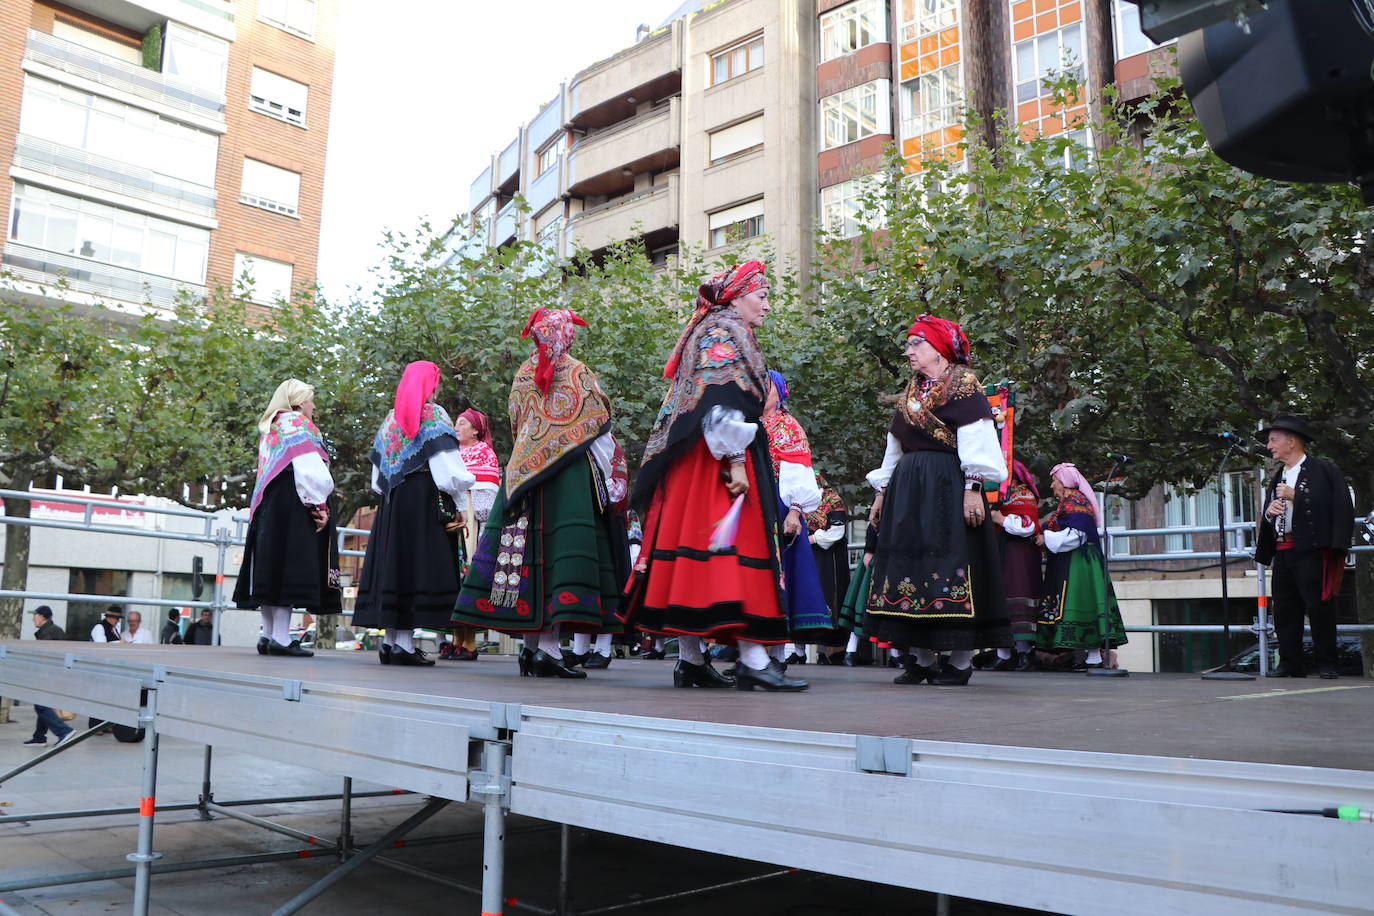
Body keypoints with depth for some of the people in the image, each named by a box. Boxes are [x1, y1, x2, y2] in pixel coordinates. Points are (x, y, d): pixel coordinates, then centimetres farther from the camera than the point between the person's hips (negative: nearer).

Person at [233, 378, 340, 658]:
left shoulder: (269, 428, 21)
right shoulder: (300, 425, -4)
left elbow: (264, 471, 20)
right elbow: (309, 471, -16)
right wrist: (319, 506, -16)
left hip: (267, 506, 9)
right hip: (294, 504, -9)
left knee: (271, 566, 7)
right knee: (291, 565, -11)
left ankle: (268, 635, 6)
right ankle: (280, 638, -15)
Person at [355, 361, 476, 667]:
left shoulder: (390, 418, 16)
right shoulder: (434, 415, -4)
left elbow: (378, 478, 17)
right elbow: (448, 469, -13)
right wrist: (466, 482, 3)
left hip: (392, 504, 7)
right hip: (425, 501, -7)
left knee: (393, 562, 7)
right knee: (418, 564, -7)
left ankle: (389, 641, 8)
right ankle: (404, 643, -10)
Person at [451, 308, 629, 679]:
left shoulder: (523, 374, 12)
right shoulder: (578, 373, -1)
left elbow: (516, 425, 16)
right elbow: (598, 430, -2)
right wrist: (609, 479, 3)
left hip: (525, 473, 5)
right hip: (570, 473, -5)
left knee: (530, 547, 5)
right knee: (564, 547, -8)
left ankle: (532, 645, 9)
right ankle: (549, 647, -15)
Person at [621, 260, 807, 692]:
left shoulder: (712, 333, 25)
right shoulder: (726, 334, -6)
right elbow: (721, 402, -19)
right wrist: (734, 461, -23)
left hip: (694, 462, 10)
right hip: (717, 458, -10)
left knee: (692, 550, 6)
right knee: (739, 547, -14)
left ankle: (690, 659, 9)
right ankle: (753, 660, -17)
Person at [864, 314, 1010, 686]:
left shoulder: (963, 384, -2)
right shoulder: (911, 392, 20)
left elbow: (974, 442, -11)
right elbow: (894, 447, 23)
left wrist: (972, 488, -20)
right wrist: (882, 493, 21)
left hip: (948, 487, -7)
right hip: (908, 488, 8)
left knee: (950, 561, -9)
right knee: (912, 562, 4)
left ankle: (960, 660, -2)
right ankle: (923, 659, 11)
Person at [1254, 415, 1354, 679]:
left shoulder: (1323, 471, 0)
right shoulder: (1277, 478, 22)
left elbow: (1341, 507, -11)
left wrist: (1295, 495, -14)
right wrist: (1268, 511, 3)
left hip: (1312, 551, -7)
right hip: (1283, 553, 7)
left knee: (1319, 608, -5)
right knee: (1285, 611, 4)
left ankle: (1327, 664, 4)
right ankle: (1291, 664, 9)